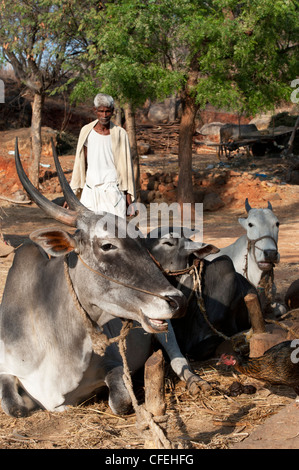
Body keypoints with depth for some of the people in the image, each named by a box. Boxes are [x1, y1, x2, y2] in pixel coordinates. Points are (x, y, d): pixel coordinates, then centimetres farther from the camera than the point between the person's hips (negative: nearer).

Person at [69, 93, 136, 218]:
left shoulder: (120, 134, -1)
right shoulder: (87, 131, 5)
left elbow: (126, 166, 2)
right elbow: (81, 164, 11)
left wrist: (129, 198, 0)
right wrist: (73, 193, 10)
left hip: (112, 189, -2)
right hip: (90, 190, 2)